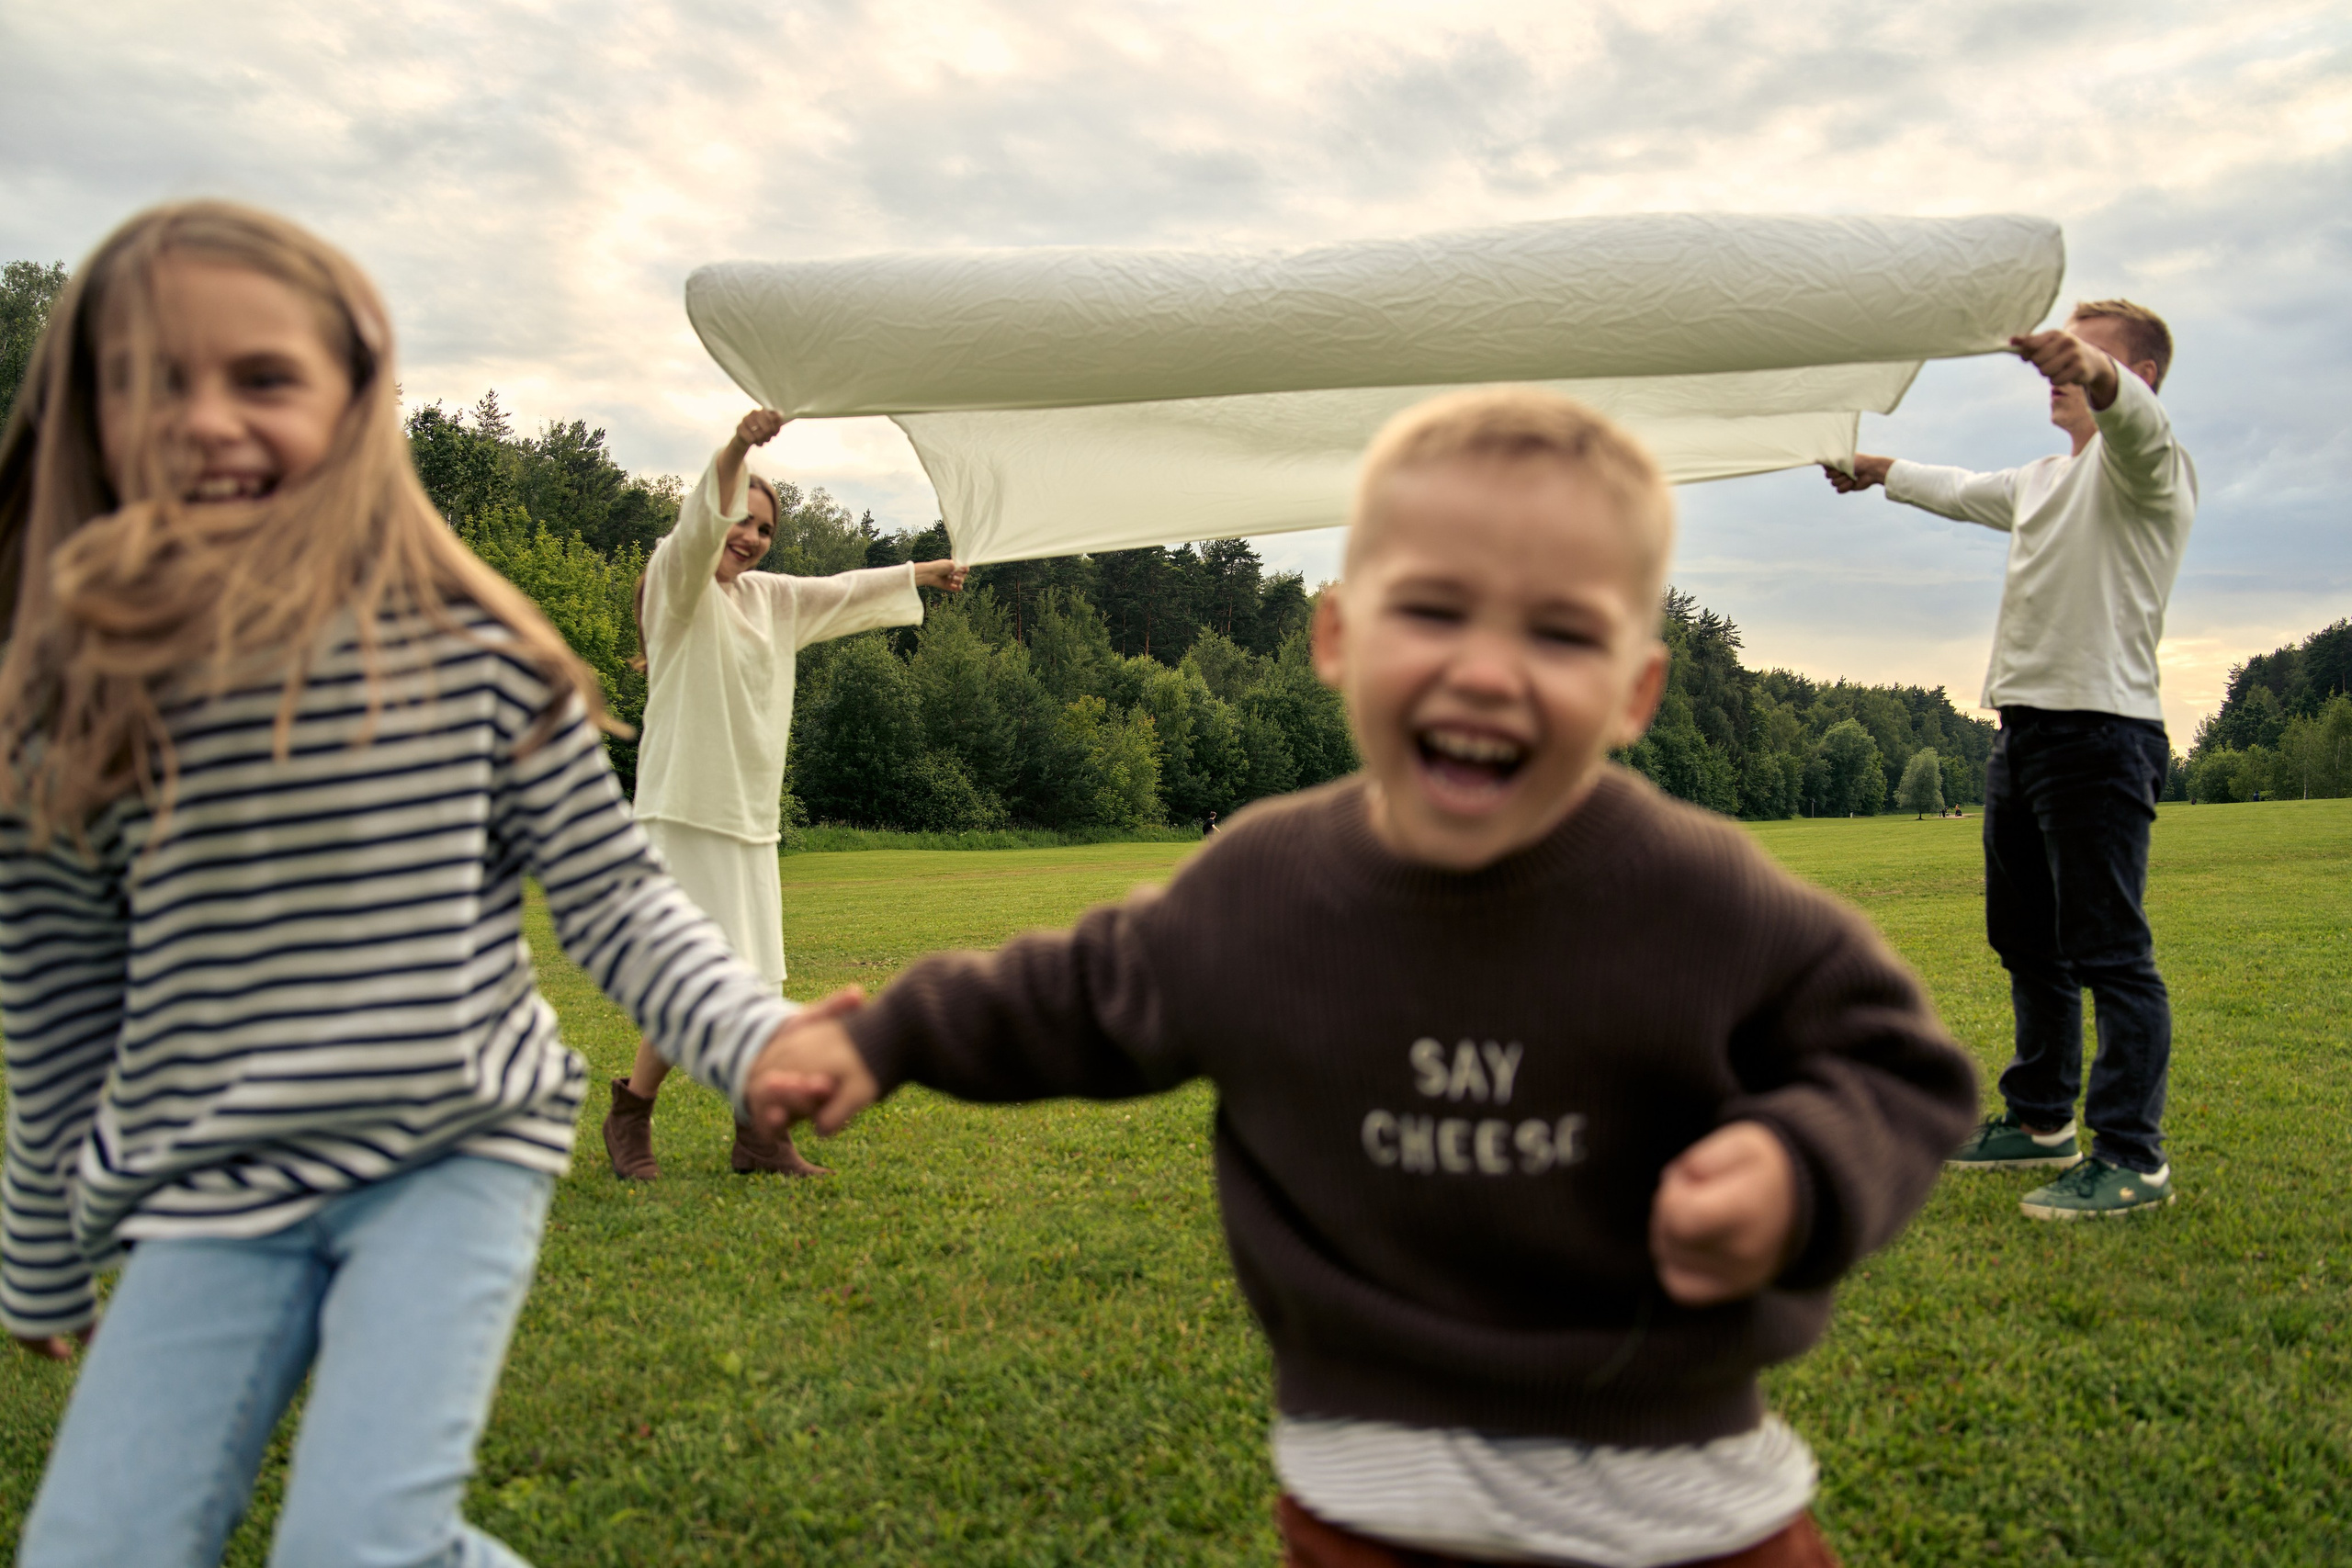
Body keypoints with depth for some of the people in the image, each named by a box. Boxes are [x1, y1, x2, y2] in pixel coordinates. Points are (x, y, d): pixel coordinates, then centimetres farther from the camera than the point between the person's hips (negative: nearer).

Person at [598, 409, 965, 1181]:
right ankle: (628, 1114, 9)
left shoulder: (770, 597, 16)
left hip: (750, 815, 7)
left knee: (751, 978, 8)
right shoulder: (677, 585, -5)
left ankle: (758, 1134, 17)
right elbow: (698, 527, -25)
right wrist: (735, 451, -41)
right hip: (686, 810, -7)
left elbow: (842, 593, 30)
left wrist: (922, 573, 39)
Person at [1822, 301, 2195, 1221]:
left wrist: (2097, 376, -52)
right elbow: (1963, 492, 42)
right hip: (2023, 730, 10)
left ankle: (2134, 1159, -3)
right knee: (2025, 940, 15)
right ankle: (2041, 1120, 27)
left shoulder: (2142, 465, -6)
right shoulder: (2045, 480, 23)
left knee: (2110, 951, -9)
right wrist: (1879, 472, 54)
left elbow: (2135, 419, -30)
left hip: (2101, 728, -9)